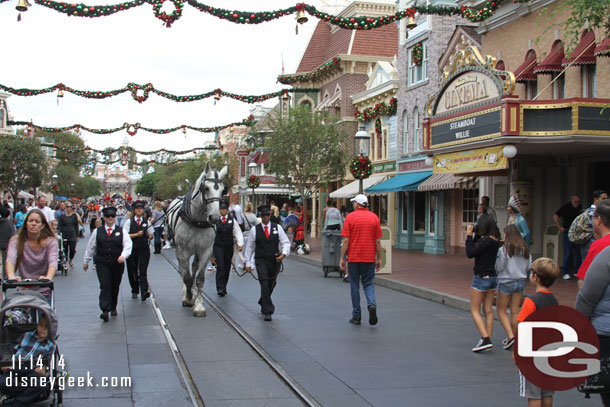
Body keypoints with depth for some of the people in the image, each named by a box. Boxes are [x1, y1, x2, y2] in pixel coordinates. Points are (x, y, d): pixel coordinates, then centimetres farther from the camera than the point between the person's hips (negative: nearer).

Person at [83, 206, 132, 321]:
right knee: (105, 286, -12)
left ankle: (113, 308, 29)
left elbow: (127, 245, -4)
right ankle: (105, 310, -17)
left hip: (117, 263, 1)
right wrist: (86, 261, 18)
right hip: (102, 263, -1)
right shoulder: (97, 232, 6)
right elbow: (90, 247, 13)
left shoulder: (121, 231, 4)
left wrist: (123, 255, -23)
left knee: (115, 286, 11)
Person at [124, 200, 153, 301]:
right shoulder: (129, 221, 3)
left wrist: (149, 237, -7)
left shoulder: (146, 222, 7)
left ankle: (144, 292, -20)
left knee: (143, 271, -11)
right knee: (132, 271, 8)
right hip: (132, 249, 0)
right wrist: (136, 235, -16)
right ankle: (134, 291, 25)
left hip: (144, 249, 0)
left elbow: (151, 234, 15)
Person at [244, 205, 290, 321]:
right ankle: (267, 311, -11)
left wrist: (284, 253, -14)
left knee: (271, 285, 13)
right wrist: (248, 263, 7)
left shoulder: (277, 228, 5)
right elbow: (249, 246, 8)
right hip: (261, 261, -2)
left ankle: (263, 302, 39)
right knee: (265, 284, -13)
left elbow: (286, 242, 5)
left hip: (275, 261, 2)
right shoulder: (255, 229, 3)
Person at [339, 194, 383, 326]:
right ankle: (372, 304, -15)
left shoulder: (350, 217, -5)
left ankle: (356, 316, 11)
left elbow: (346, 241, -8)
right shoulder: (374, 217, 1)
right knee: (368, 284, 12)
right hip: (369, 258, 2)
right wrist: (379, 259, 9)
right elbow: (378, 241, 1)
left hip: (353, 257, -1)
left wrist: (342, 259, -2)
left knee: (355, 286, 8)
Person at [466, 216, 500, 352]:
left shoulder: (486, 240, -19)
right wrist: (472, 237, 9)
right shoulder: (496, 242, 7)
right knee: (488, 311, 12)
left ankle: (486, 340, -13)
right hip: (493, 277, 8)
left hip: (481, 278, -8)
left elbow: (470, 253, -22)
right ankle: (487, 339, 12)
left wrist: (469, 236, -15)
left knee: (475, 310, -1)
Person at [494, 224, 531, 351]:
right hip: (521, 282, 5)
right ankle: (512, 338, 18)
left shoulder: (504, 249, -14)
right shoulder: (525, 249, 2)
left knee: (501, 310, 6)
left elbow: (498, 268, -12)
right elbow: (528, 267, 7)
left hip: (506, 282, -5)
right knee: (515, 312, 12)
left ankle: (511, 337, -7)